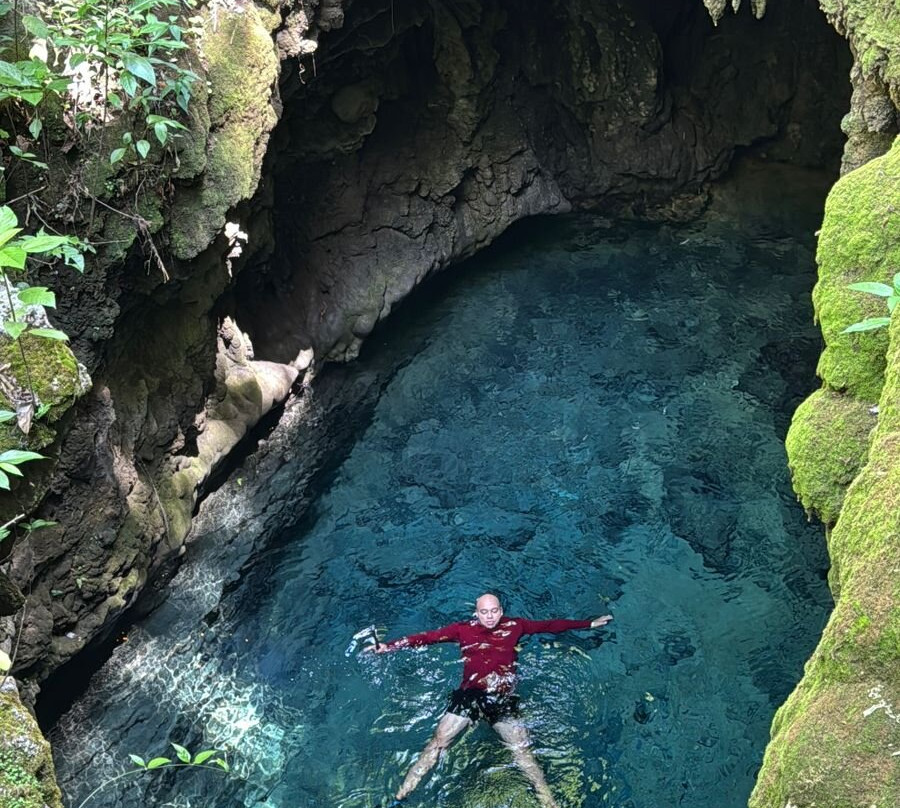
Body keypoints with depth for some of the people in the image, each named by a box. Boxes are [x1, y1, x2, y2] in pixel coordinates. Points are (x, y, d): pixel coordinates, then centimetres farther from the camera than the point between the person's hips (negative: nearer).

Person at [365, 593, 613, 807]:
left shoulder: (514, 626, 14)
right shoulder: (464, 629, 10)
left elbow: (550, 626, 20)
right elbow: (428, 636, 4)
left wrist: (588, 624, 23)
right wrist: (389, 646, -5)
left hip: (503, 698, 1)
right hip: (469, 694, 0)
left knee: (522, 751, -14)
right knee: (436, 744, -11)